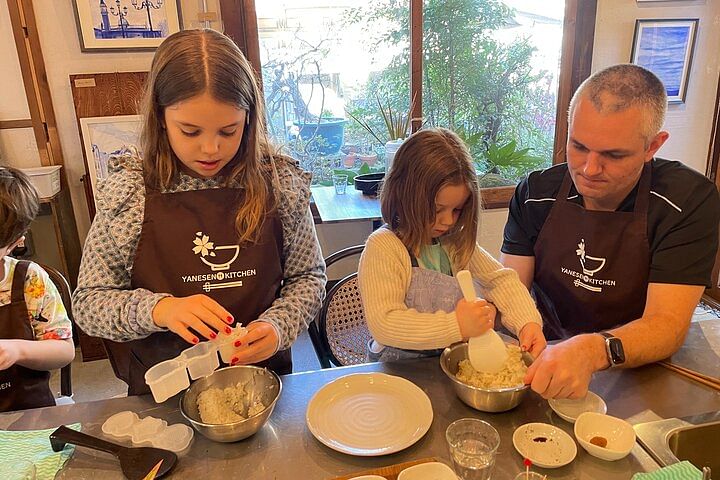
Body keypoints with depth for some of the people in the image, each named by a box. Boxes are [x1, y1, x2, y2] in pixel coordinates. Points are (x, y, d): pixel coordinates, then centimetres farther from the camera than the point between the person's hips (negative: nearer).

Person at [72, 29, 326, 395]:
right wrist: (158, 309, -20)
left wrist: (278, 326, -15)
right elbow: (88, 303, -2)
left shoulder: (280, 181, -6)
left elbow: (308, 277, 4)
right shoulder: (127, 192, -7)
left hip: (263, 378, 0)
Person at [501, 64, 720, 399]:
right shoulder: (536, 193, -5)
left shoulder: (690, 200, -14)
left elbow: (668, 324, -20)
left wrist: (593, 351, -41)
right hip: (546, 362, 2)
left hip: (641, 375, -1)